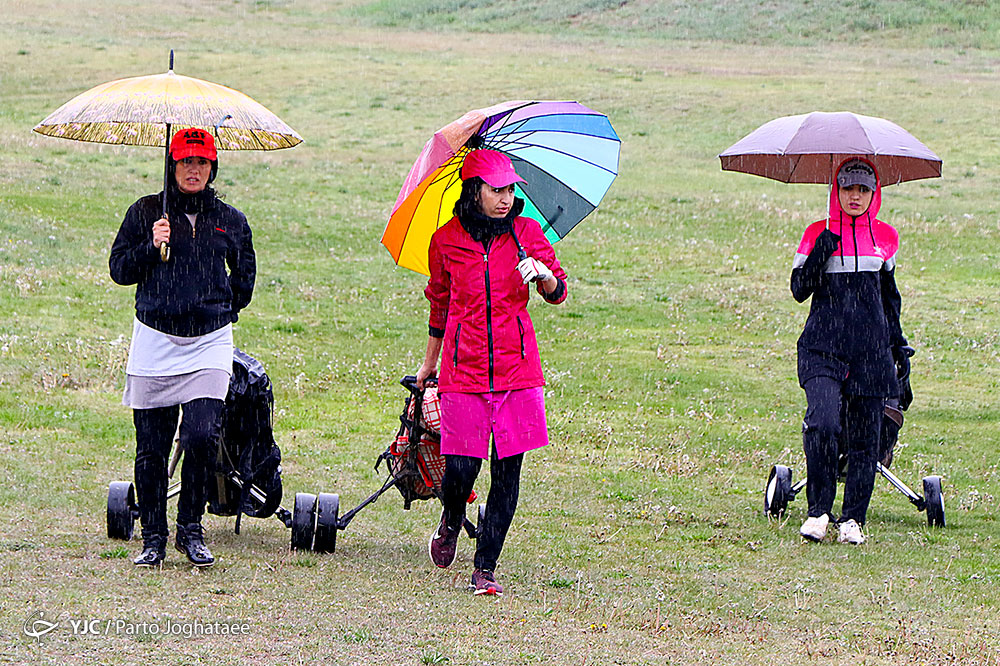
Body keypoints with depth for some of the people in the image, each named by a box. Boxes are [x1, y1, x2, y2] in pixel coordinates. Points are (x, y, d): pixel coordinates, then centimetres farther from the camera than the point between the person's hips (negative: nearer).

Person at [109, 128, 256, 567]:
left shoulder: (230, 221, 9)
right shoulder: (145, 213, 5)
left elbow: (243, 279, 23)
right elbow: (119, 269, 4)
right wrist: (151, 246, -10)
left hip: (209, 342, 0)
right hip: (154, 342, 0)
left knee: (202, 436, -15)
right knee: (151, 445, 0)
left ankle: (190, 530, 1)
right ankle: (153, 536, 14)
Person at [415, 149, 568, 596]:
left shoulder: (526, 232, 4)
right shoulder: (447, 241, 3)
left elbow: (557, 292, 4)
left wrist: (543, 273, -20)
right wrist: (429, 363, 25)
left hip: (516, 369, 1)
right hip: (463, 369, -1)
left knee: (507, 470, -1)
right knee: (461, 468, -7)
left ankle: (485, 568, 8)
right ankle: (451, 522, 28)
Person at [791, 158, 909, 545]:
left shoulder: (885, 237, 11)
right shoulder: (819, 234, 4)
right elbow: (799, 289, 0)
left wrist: (896, 340, 25)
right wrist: (820, 254, -14)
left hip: (871, 349, 2)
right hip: (823, 346, -2)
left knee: (864, 436, 0)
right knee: (822, 423, -21)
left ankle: (853, 519, 9)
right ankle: (818, 510, -8)